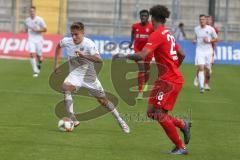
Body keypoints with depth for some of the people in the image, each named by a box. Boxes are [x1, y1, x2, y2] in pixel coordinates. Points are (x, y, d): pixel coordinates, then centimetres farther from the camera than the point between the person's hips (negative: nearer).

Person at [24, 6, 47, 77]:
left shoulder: (39, 19, -6)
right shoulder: (27, 20, 6)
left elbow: (45, 29, -5)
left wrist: (37, 30, -17)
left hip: (38, 40, -1)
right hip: (31, 40, 1)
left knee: (39, 56, 5)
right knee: (32, 54, -16)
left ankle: (39, 64, 42)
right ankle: (35, 71, -14)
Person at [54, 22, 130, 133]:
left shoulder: (89, 44, -22)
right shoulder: (67, 42, -10)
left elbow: (99, 60, -35)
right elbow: (58, 46, 16)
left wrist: (84, 55, -48)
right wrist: (56, 63, 10)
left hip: (89, 76, -2)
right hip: (75, 74, 2)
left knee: (103, 100, 5)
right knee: (66, 87, -31)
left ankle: (120, 121, 28)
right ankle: (73, 120, -32)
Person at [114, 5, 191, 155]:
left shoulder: (157, 35, -15)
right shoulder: (168, 34, 13)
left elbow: (141, 55, -25)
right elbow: (181, 55, 21)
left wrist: (124, 56, -10)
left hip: (170, 81, -9)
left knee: (159, 113, -11)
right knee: (152, 112, 9)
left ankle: (181, 147, -7)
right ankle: (183, 124, 15)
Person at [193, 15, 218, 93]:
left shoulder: (211, 29, -5)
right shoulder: (196, 29, 3)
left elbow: (216, 39, 3)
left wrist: (209, 40, -14)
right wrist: (194, 40, 1)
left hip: (208, 51, 0)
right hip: (199, 51, 0)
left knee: (207, 69, 9)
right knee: (200, 68, -16)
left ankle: (206, 83, 37)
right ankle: (201, 87, -20)